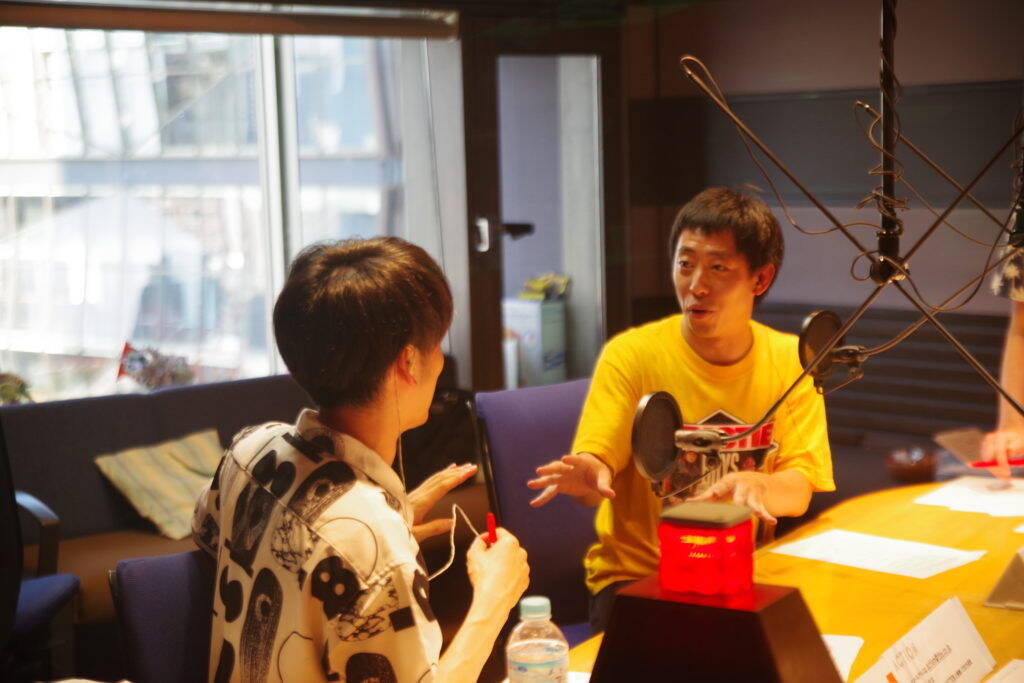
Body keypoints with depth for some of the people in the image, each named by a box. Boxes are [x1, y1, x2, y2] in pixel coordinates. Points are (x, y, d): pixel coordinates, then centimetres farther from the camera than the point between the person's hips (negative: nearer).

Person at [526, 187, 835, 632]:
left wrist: (754, 486, -31)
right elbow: (597, 461, -14)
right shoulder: (632, 354, -7)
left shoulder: (790, 361, 1)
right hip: (636, 574, -3)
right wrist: (589, 476, -40)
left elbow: (799, 491, -6)